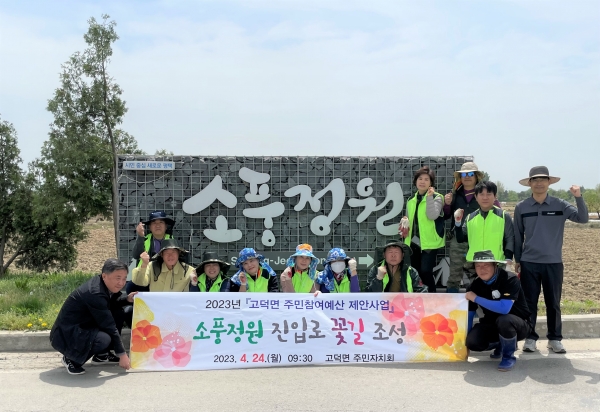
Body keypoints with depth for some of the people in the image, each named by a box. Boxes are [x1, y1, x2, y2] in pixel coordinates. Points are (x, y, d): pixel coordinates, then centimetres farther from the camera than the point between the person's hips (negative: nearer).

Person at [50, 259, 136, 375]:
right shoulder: (95, 294, -28)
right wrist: (122, 354, -16)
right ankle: (72, 359, -6)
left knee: (118, 317, 6)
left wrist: (127, 299, -4)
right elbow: (109, 326, -23)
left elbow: (111, 302, 19)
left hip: (81, 328, 10)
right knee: (103, 339, -33)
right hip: (65, 336, -10)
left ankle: (101, 355, 17)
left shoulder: (101, 284, -2)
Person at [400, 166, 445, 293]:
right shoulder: (411, 200, 12)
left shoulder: (436, 197, -4)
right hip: (413, 242, 6)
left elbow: (432, 215, -20)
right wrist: (404, 223, 1)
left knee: (425, 271, -14)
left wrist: (429, 197, -23)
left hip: (429, 242, -6)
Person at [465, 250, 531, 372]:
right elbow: (469, 314, -1)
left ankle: (509, 356, -10)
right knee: (472, 341, -21)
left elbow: (504, 308, -36)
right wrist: (465, 340, -6)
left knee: (504, 320, -38)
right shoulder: (475, 285, -6)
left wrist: (476, 298, -28)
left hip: (518, 324, -5)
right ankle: (500, 345, 12)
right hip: (492, 324, 5)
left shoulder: (510, 279, -23)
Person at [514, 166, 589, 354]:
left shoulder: (560, 205, -1)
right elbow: (518, 235, 7)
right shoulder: (521, 207, 0)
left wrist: (579, 197, -25)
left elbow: (583, 218, -11)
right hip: (529, 263, 0)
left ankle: (555, 338, 19)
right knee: (529, 302, 6)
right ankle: (530, 338, 16)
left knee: (553, 303, 8)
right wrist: (517, 259, 8)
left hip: (553, 262, 0)